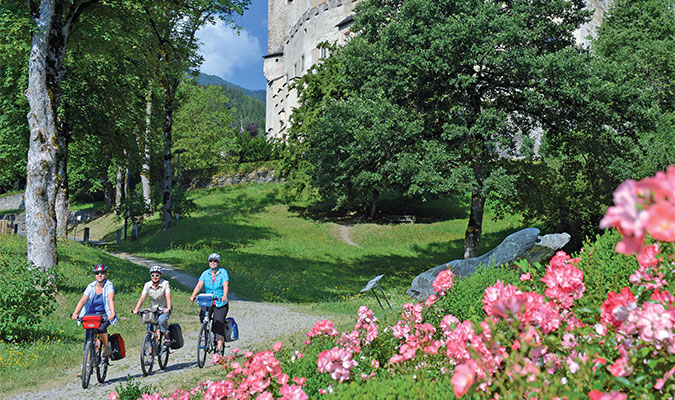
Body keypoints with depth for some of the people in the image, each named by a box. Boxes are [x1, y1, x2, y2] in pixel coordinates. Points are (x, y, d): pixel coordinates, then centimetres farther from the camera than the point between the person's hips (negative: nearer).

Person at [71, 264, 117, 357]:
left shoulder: (109, 285, -9)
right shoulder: (91, 286, -4)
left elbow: (111, 299, -23)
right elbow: (82, 300, -14)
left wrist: (112, 313, -40)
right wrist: (75, 313, -30)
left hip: (104, 315, -2)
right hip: (90, 314, 2)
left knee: (100, 329, -31)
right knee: (89, 340, -8)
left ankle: (107, 346, -4)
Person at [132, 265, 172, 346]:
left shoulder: (165, 283, -16)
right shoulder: (147, 285, -7)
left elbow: (168, 297, -27)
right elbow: (142, 298, -14)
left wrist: (168, 308, -43)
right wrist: (136, 309, -28)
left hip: (164, 309, -3)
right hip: (153, 309, 4)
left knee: (161, 320, -32)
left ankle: (167, 338, -11)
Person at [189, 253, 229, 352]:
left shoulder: (223, 272, -4)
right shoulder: (205, 273, 5)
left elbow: (225, 285, -17)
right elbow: (199, 285, -5)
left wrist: (224, 296, -35)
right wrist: (193, 296, -21)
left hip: (220, 303, -3)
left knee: (219, 322, -13)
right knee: (202, 315, -20)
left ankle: (219, 343, -9)